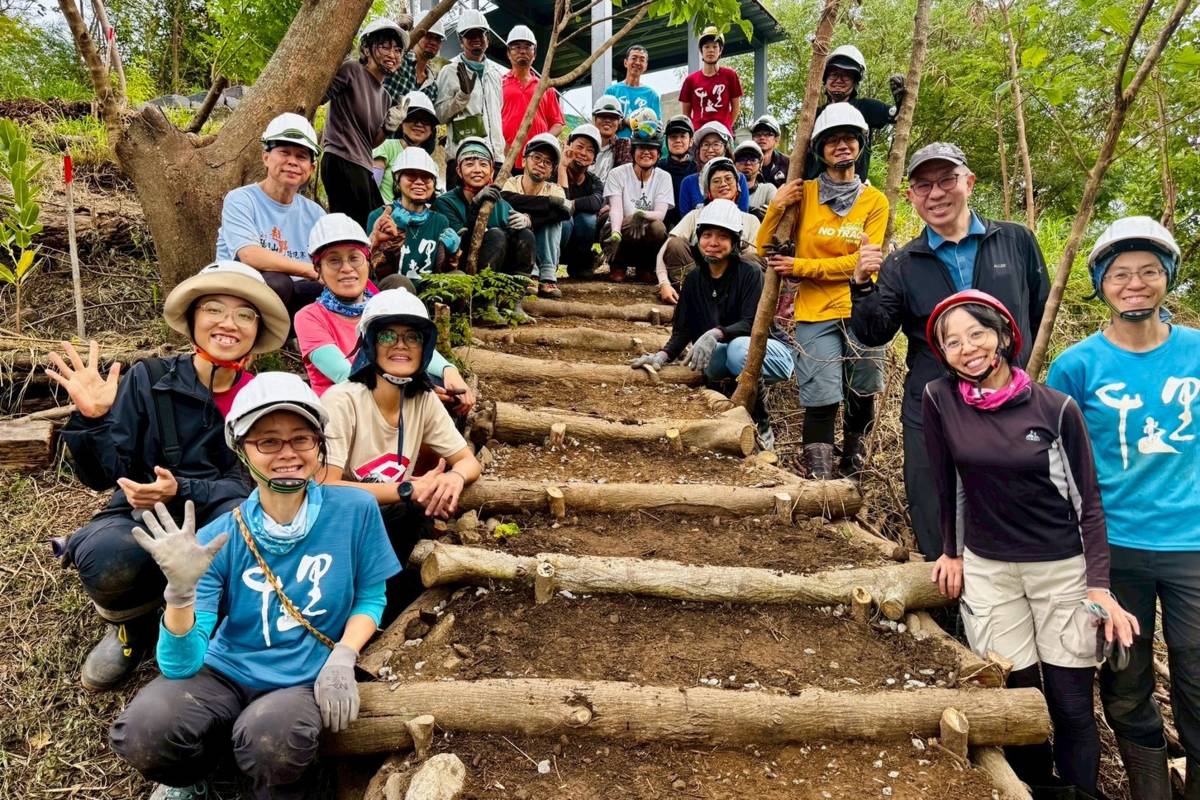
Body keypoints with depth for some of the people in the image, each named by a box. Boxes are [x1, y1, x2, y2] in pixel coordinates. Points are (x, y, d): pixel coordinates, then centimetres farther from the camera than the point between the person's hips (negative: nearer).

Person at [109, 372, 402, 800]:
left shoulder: (355, 510, -11)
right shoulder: (220, 539, -11)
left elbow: (370, 595, 4)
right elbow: (181, 664, -15)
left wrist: (343, 657, -12)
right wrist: (181, 592, -32)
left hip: (305, 681, -1)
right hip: (226, 671, 2)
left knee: (272, 738, -34)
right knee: (142, 731, -27)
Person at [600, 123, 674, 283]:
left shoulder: (663, 177, 0)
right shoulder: (618, 174, -4)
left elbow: (660, 214, -13)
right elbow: (615, 209, -18)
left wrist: (642, 214, -37)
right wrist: (615, 233, -40)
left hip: (647, 239, 2)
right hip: (620, 230, -2)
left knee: (658, 227, -31)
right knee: (630, 223, -34)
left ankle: (645, 268, -2)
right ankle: (618, 266, -4)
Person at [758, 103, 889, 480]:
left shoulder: (875, 201, 4)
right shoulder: (804, 193, 4)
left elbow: (861, 262, -7)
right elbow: (766, 250, 3)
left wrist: (800, 267, -11)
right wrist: (777, 207, -12)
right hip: (816, 314, -1)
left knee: (862, 394, 9)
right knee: (822, 399, -8)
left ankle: (854, 465, 31)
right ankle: (818, 476, 3)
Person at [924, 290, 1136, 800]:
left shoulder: (1056, 408, -10)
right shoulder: (940, 400, -7)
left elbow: (1087, 501, -5)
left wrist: (1098, 587, -11)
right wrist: (952, 552, 9)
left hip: (1062, 568, -1)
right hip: (986, 568, 1)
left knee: (1072, 707, 5)